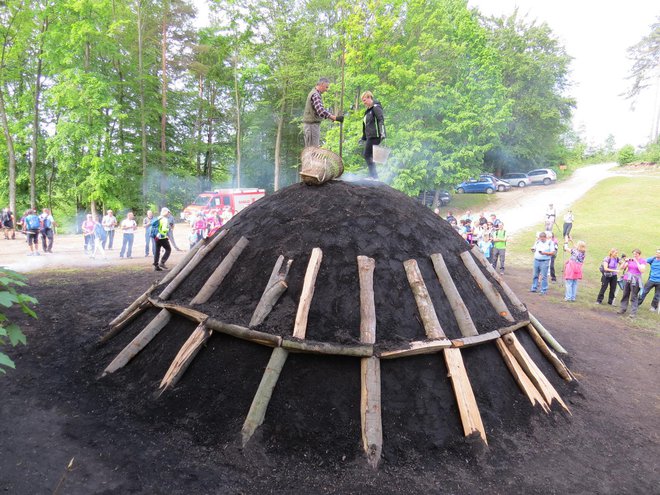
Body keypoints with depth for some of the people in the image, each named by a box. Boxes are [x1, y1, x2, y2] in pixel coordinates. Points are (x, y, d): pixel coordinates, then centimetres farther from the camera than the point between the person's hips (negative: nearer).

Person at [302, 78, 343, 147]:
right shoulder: (315, 95, -16)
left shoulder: (316, 94, 18)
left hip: (314, 124, 10)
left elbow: (321, 110, 24)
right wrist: (335, 118, -32)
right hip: (312, 124, -10)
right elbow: (321, 111, -29)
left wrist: (333, 115, 14)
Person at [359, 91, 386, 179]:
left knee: (367, 155, -10)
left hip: (375, 136, -10)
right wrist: (363, 138, 29)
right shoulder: (368, 110, 22)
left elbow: (381, 120, -17)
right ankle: (372, 175, 12)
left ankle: (374, 176, -9)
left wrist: (382, 133, -28)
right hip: (369, 137, 10)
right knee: (368, 156, 8)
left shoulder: (376, 107, -7)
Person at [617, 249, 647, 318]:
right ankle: (623, 309, 17)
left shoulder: (642, 261, -2)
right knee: (625, 295, 9)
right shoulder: (630, 259, 8)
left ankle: (633, 312, -3)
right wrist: (625, 261, -8)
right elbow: (622, 268, 7)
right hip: (627, 279, 4)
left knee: (634, 297, -6)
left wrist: (636, 262, -16)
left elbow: (642, 270, -15)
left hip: (635, 280, -4)